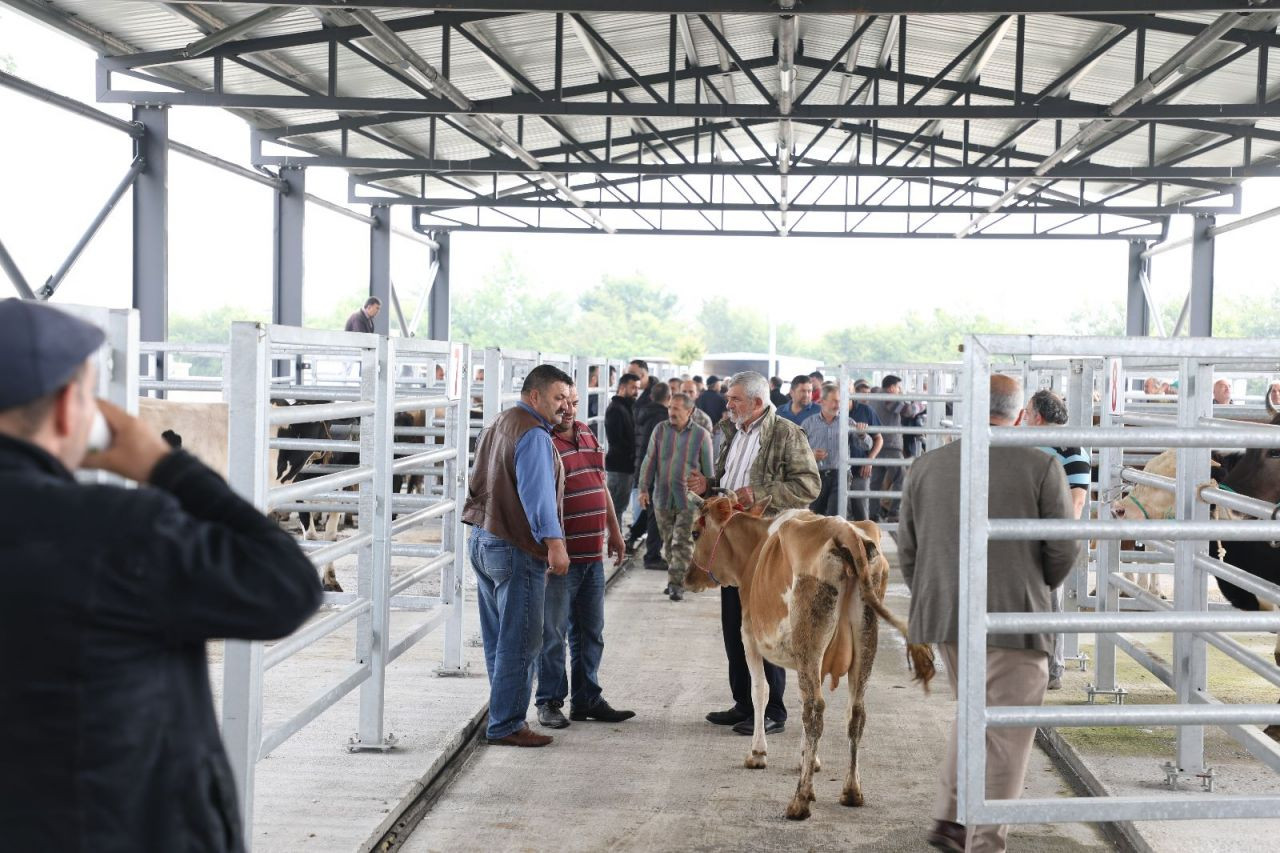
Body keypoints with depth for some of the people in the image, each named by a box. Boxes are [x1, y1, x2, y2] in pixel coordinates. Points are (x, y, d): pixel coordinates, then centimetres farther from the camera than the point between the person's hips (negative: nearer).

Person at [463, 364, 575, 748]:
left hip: (483, 540, 10)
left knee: (498, 639, 15)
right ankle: (506, 726, -1)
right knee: (520, 642, -4)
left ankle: (503, 716, 23)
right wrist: (553, 541, -32)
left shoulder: (498, 425, 17)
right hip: (515, 548, -10)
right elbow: (536, 492, -26)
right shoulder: (533, 434, -15)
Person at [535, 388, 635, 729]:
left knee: (590, 632, 14)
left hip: (592, 554, 8)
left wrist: (614, 532, 23)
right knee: (553, 633, 1)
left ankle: (587, 699, 24)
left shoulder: (587, 435, 14)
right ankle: (549, 701, 12)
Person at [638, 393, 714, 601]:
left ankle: (677, 584, -6)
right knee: (668, 542, 11)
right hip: (662, 496, 3)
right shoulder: (660, 430, 3)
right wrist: (644, 488, 0)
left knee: (682, 543, -7)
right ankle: (675, 579, 24)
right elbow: (650, 461, 5)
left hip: (688, 499, -3)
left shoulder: (701, 435, -2)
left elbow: (707, 469, 3)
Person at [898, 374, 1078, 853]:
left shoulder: (927, 466, 5)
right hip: (1014, 617, -5)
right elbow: (1064, 549, -4)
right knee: (1005, 738, 5)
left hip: (944, 616, 5)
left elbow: (907, 550, 9)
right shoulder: (1040, 467, -8)